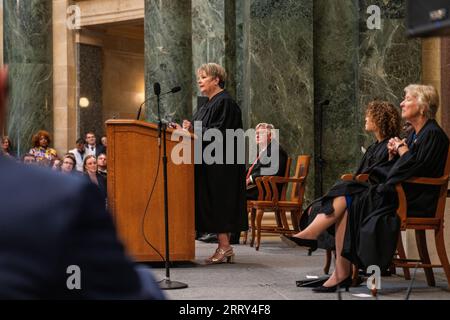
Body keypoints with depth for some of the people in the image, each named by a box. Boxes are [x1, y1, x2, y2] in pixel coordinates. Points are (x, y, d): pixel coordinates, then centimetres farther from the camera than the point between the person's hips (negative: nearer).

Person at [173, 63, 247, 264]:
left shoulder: (225, 102, -11)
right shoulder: (208, 105, 18)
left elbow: (220, 133, -20)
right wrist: (187, 130, 6)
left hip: (220, 164, -9)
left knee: (218, 203, -9)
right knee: (214, 204, 7)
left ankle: (225, 247, -7)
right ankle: (224, 248, 9)